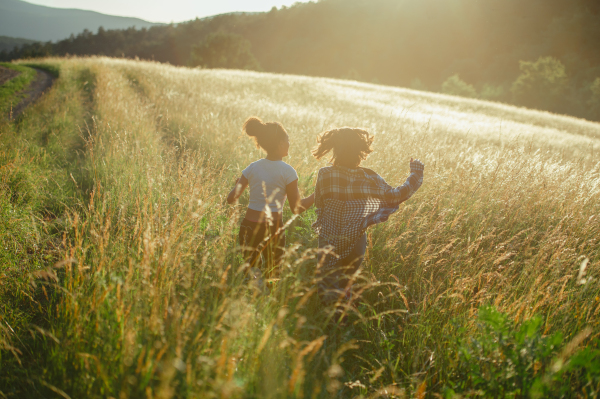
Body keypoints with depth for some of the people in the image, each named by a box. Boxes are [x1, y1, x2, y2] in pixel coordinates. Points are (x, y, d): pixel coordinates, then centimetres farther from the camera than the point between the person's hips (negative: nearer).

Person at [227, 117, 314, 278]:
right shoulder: (287, 171, -9)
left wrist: (238, 184, 23)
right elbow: (297, 209, -7)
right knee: (271, 276, 13)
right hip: (272, 229, -3)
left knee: (250, 269, 20)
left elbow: (231, 199, 2)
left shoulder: (252, 168, 1)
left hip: (248, 227, 3)